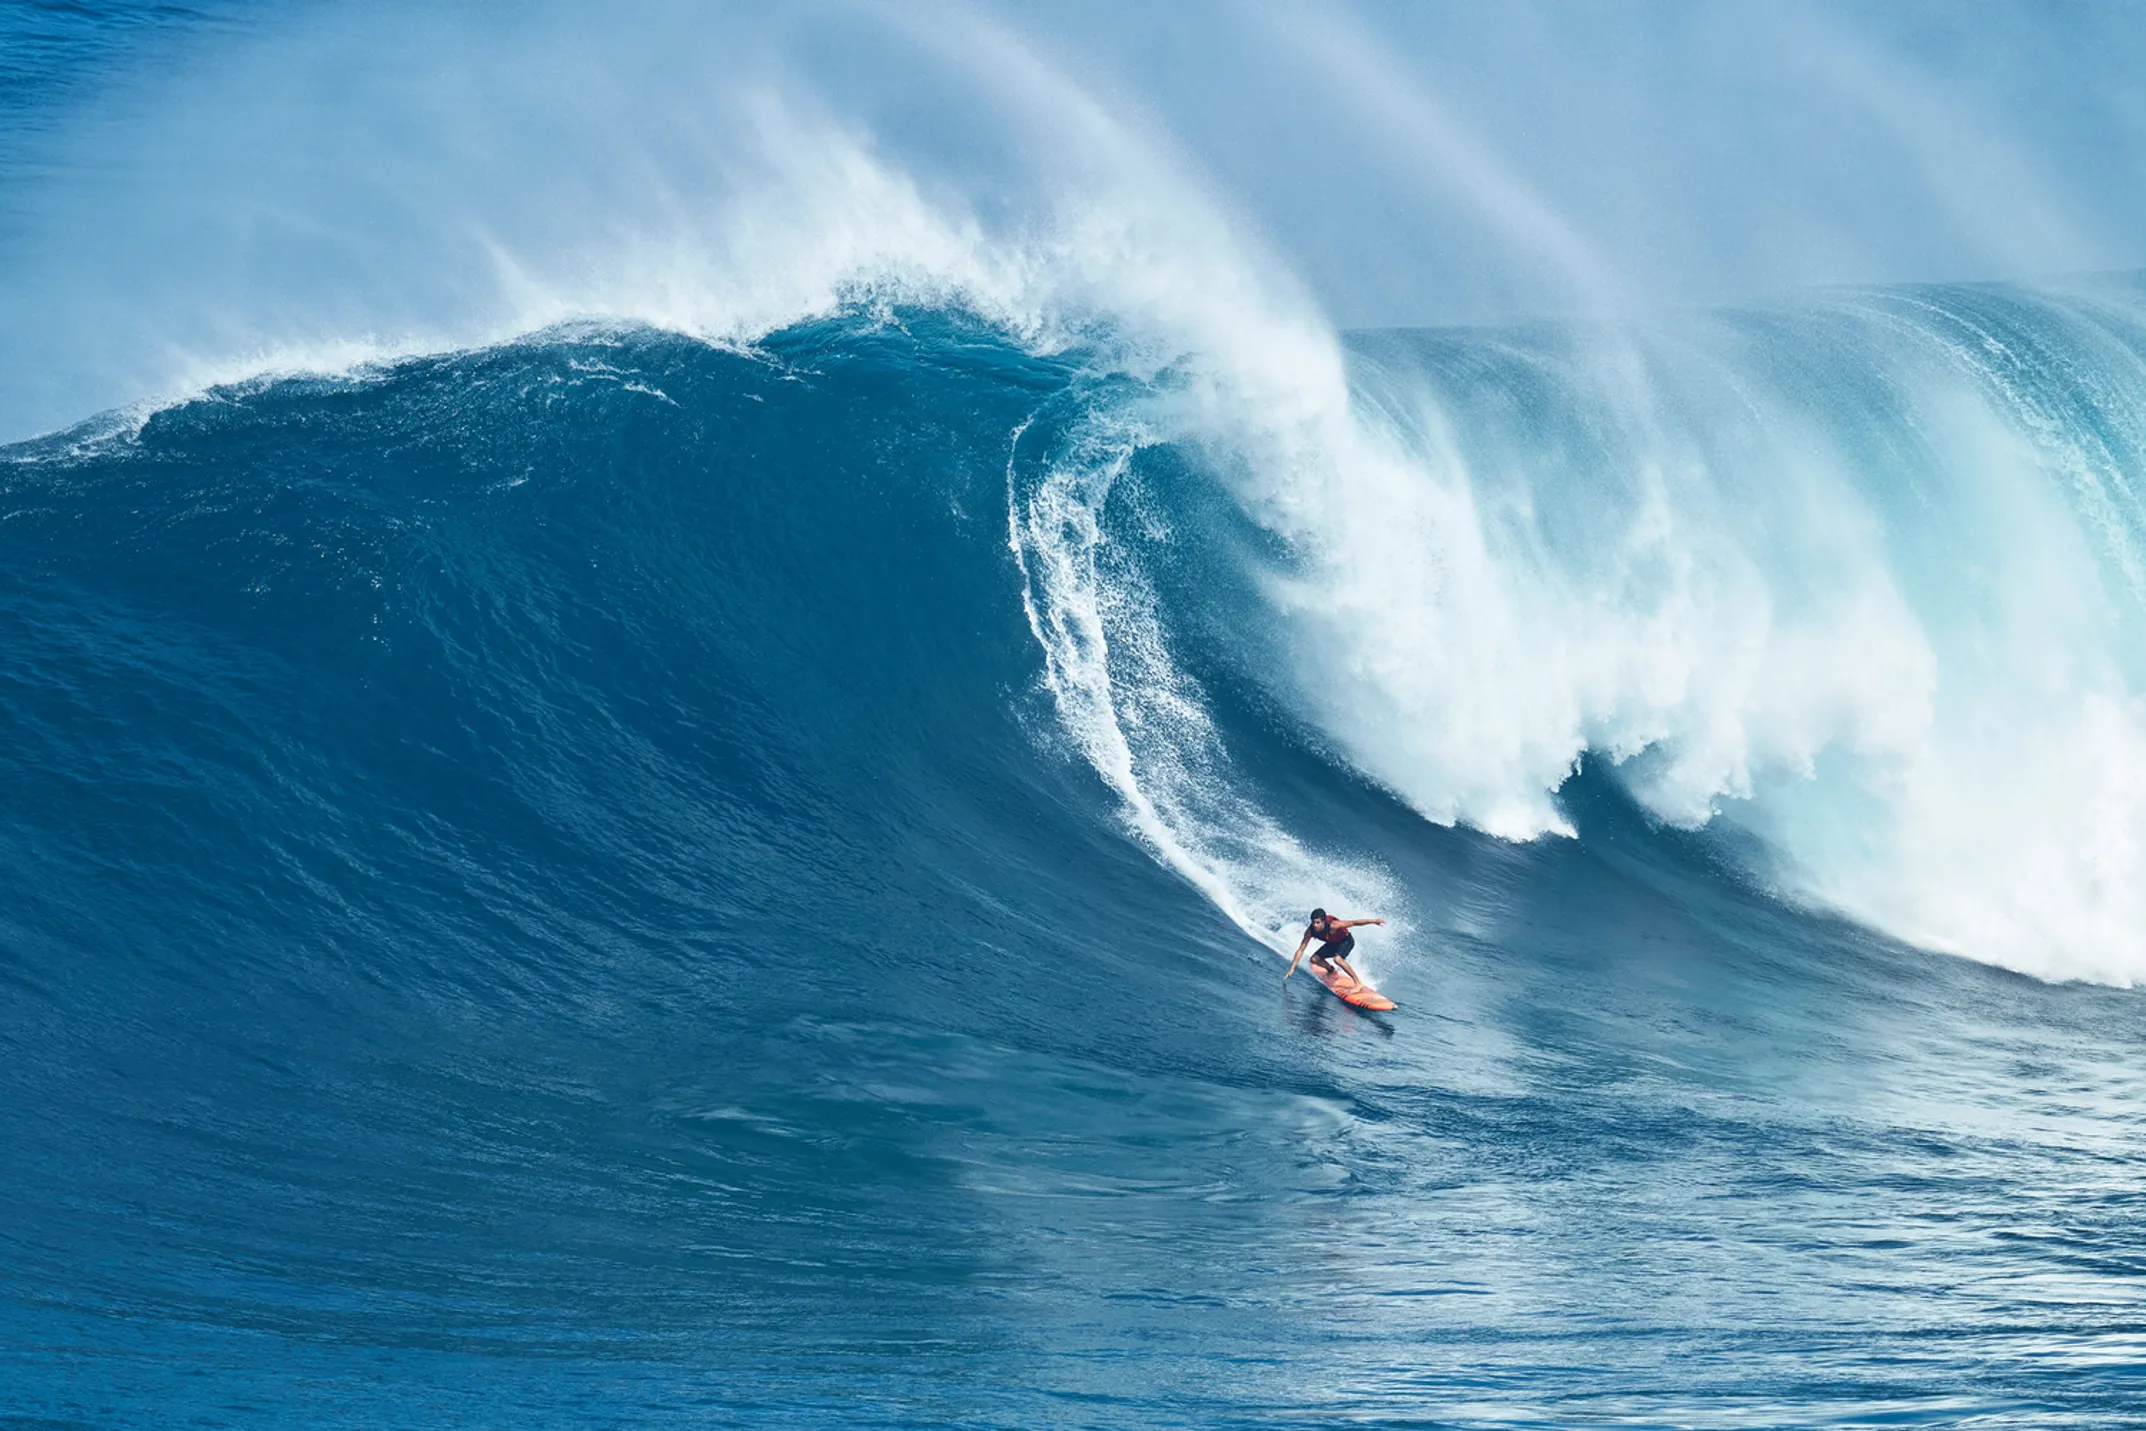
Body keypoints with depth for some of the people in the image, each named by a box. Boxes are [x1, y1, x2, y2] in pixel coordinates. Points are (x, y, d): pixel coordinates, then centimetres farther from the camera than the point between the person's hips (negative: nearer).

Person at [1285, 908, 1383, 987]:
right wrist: (1292, 968, -18)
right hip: (1332, 944, 6)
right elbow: (1300, 950, -16)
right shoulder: (1310, 932, -23)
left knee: (1337, 959, -32)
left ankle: (1357, 981, -22)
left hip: (1346, 941, -6)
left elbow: (1354, 923, -37)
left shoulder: (1332, 925, -38)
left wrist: (1373, 921, -42)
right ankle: (1331, 971, 28)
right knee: (1314, 960, -3)